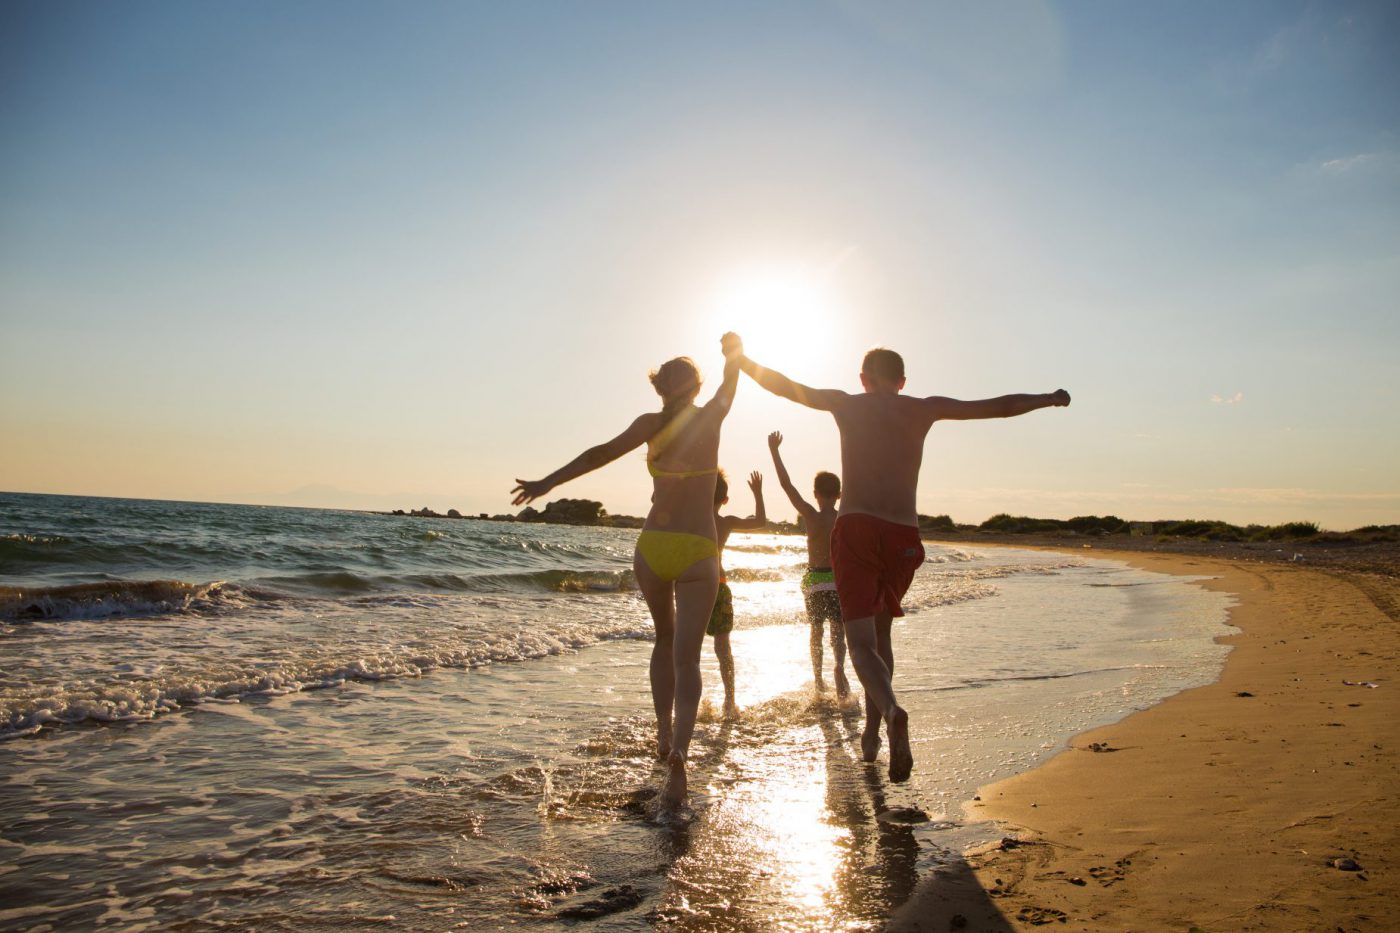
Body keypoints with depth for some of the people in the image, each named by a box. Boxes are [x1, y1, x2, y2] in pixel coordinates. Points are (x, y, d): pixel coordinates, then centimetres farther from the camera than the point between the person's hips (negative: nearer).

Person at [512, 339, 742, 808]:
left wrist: (547, 483, -9)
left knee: (665, 640, 24)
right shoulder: (710, 418, 2)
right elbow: (730, 381, 21)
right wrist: (733, 352, 41)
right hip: (698, 553, -2)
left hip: (652, 547, 2)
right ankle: (679, 750, -21)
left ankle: (664, 732, 22)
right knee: (686, 658, -2)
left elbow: (603, 452, -9)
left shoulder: (651, 423, 2)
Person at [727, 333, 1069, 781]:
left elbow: (783, 386, 12)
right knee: (880, 631, 22)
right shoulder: (925, 408, 12)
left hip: (855, 529, -2)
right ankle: (871, 733, 24)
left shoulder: (846, 404, 9)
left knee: (860, 642, -5)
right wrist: (1049, 399, 36)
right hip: (903, 536, 3)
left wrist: (739, 358, 26)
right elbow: (1000, 406, 19)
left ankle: (892, 713, -34)